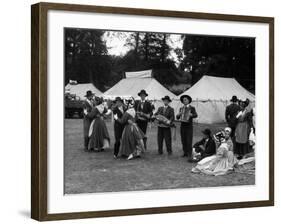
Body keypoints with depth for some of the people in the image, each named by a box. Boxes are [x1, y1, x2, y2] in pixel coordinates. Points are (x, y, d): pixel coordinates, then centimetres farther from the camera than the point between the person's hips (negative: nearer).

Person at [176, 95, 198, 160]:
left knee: (189, 141, -9)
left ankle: (190, 154, -8)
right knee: (183, 140, 5)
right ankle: (185, 153, 14)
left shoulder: (192, 108, -2)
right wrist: (178, 115, -12)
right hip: (182, 126, 4)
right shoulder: (181, 108, 11)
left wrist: (191, 115, -38)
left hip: (189, 126, -4)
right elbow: (177, 118, 10)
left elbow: (195, 115, -17)